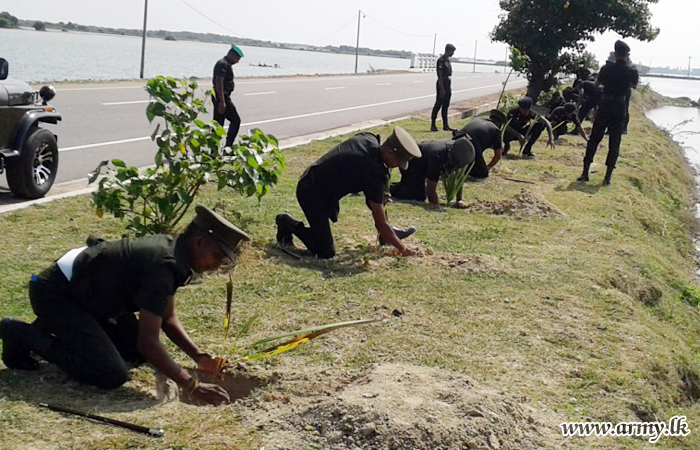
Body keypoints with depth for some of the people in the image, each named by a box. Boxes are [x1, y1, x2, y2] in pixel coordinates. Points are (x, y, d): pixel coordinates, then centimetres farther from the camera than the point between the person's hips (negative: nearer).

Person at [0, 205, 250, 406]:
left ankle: (60, 329, 22)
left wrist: (199, 357, -2)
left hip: (82, 289, 10)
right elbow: (148, 342, -31)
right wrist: (193, 387, -30)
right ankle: (22, 335, -4)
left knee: (137, 353, 12)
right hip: (54, 292, -10)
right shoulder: (163, 264, -29)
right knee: (112, 375, -18)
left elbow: (168, 318, 10)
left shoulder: (171, 248, 0)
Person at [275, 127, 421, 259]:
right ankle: (288, 223, 5)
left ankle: (386, 234, 14)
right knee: (326, 253, -10)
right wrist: (402, 248, -11)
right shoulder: (374, 173, -28)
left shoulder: (368, 138, -5)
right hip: (312, 194, -10)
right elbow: (381, 223, -22)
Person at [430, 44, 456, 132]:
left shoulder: (447, 60, 15)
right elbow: (440, 75, -18)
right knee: (438, 105, -6)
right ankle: (433, 125, -2)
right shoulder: (441, 60, -14)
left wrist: (449, 88, 19)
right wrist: (442, 89, -22)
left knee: (445, 106, 11)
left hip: (447, 84, 9)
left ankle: (445, 125, 16)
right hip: (442, 84, -9)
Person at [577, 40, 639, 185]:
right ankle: (608, 176, 2)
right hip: (620, 108, 0)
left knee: (594, 139, 8)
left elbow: (596, 84, 8)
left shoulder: (607, 68, -8)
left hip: (605, 106, 0)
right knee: (614, 143, 6)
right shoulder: (632, 72, -6)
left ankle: (585, 172, 5)